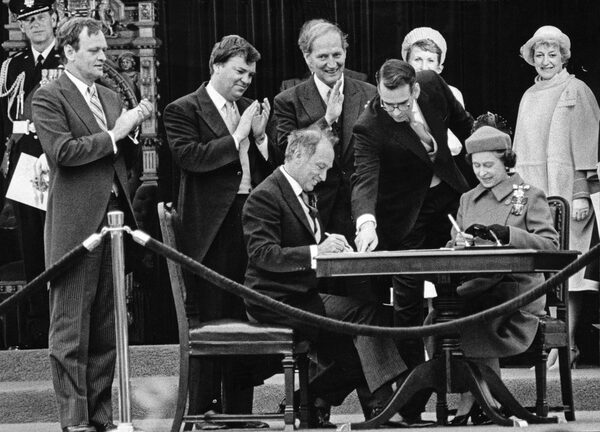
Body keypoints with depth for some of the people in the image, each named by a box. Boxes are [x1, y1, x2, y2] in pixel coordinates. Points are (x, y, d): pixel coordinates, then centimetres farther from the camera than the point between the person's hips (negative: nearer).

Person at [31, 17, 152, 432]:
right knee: (71, 327, -4)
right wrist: (113, 134, -13)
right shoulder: (49, 97, -4)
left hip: (113, 216, 7)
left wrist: (132, 130, 3)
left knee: (106, 327, 9)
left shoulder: (111, 98, 19)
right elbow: (62, 151, -16)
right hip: (75, 222, -7)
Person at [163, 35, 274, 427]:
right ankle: (203, 413, 2)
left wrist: (259, 136, 0)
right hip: (212, 229, -6)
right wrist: (237, 137, -12)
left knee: (246, 321, 7)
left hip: (251, 225, 6)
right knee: (209, 322, -3)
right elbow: (189, 156, -16)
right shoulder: (184, 111, 0)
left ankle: (239, 411, 13)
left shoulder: (249, 111, 17)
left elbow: (268, 170, 18)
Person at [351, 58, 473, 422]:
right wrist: (366, 222, -57)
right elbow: (364, 178, -40)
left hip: (448, 196, 5)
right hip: (407, 213, -5)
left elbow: (461, 121, 4)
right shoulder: (370, 127, -29)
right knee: (408, 301, -3)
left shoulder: (433, 85, -15)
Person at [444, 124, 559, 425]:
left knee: (476, 324, -33)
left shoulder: (530, 197, 5)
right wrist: (461, 242, -5)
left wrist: (507, 235, -19)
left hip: (515, 289, -5)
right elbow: (454, 244, 20)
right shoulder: (468, 199, 22)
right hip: (474, 286, 5)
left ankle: (472, 403, -14)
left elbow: (550, 245, -6)